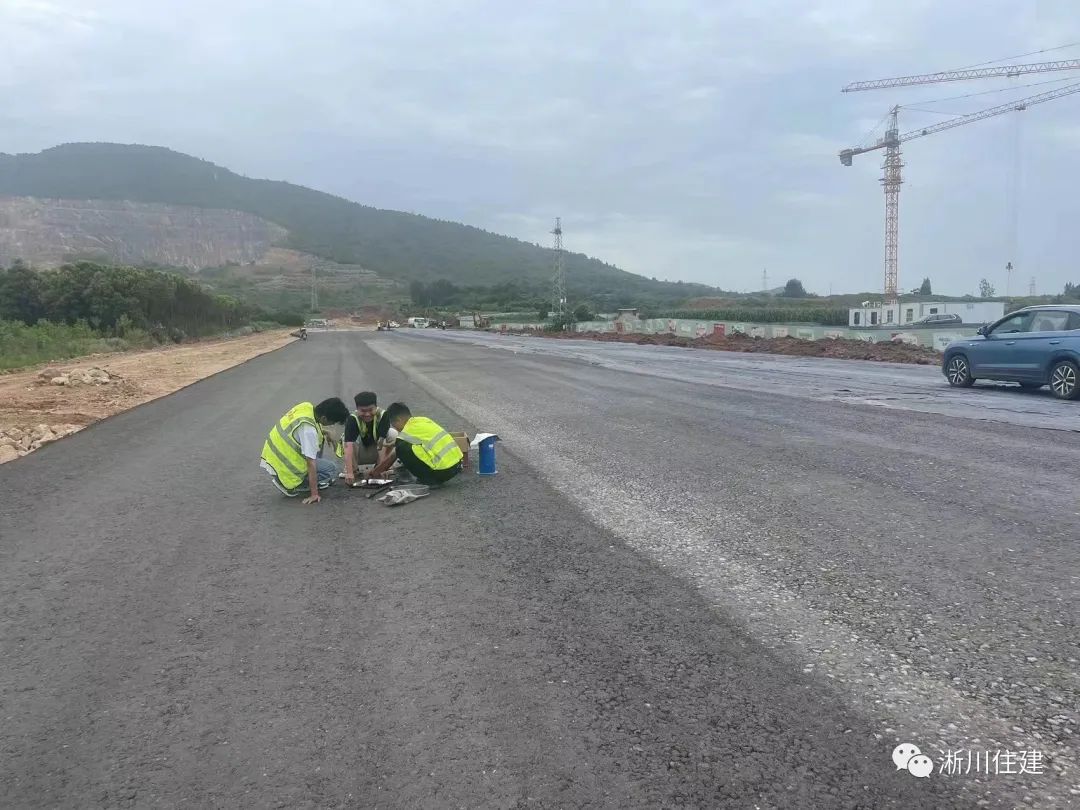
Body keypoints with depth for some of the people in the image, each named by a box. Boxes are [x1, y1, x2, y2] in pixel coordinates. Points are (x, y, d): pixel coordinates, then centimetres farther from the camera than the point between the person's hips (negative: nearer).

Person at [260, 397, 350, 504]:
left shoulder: (307, 406, -7)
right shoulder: (309, 430, -30)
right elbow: (311, 464, -27)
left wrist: (323, 432, 6)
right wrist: (314, 494, -23)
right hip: (283, 467, -9)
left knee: (320, 438, 14)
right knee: (332, 469, -5)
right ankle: (289, 485, -4)